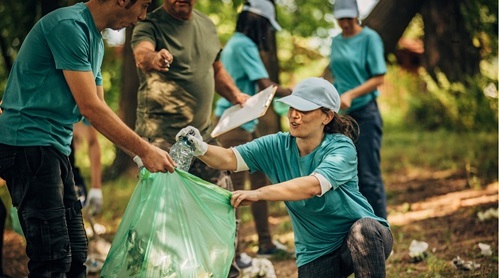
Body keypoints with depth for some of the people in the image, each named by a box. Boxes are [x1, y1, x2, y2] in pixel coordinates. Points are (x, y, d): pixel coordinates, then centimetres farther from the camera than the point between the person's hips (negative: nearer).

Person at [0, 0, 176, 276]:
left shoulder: (95, 40, 15)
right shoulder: (69, 25, -15)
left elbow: (99, 109, 19)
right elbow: (89, 108, -18)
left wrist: (143, 153, 11)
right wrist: (144, 150, -13)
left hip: (53, 148, 10)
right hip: (28, 144, -10)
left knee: (75, 255, 11)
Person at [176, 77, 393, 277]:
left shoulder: (341, 148, -20)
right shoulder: (277, 147, -5)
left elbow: (313, 186, -38)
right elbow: (229, 158, -17)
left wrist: (258, 194, -48)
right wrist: (201, 149, -39)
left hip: (364, 237, -4)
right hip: (316, 254, 4)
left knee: (363, 229, -37)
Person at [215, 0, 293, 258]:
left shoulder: (235, 43, 15)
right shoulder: (243, 45, -15)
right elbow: (266, 86, -20)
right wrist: (294, 93, -7)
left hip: (245, 122, 10)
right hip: (235, 123, -10)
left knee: (259, 179, 13)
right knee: (235, 184, -7)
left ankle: (265, 242, 19)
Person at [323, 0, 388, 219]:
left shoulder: (369, 38, -6)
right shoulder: (336, 42, 11)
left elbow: (379, 78, -11)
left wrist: (351, 95, -21)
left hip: (365, 113, -6)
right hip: (342, 115, 6)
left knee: (369, 176, -8)